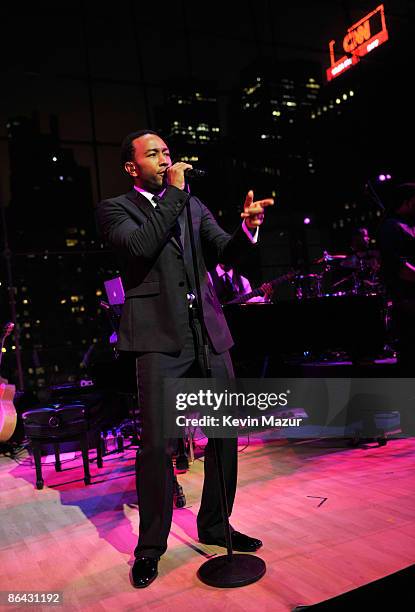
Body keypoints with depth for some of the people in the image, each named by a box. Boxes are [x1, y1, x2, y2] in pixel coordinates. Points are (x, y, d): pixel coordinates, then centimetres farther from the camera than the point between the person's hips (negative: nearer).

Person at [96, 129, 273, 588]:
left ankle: (215, 526, 28)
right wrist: (175, 192, -9)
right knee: (156, 444, -6)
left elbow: (226, 252, 9)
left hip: (208, 332, 5)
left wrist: (248, 227, -11)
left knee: (226, 434, 8)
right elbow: (139, 246, -15)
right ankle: (150, 546, 14)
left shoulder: (193, 205, 18)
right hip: (160, 337, -5)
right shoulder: (115, 209, 6)